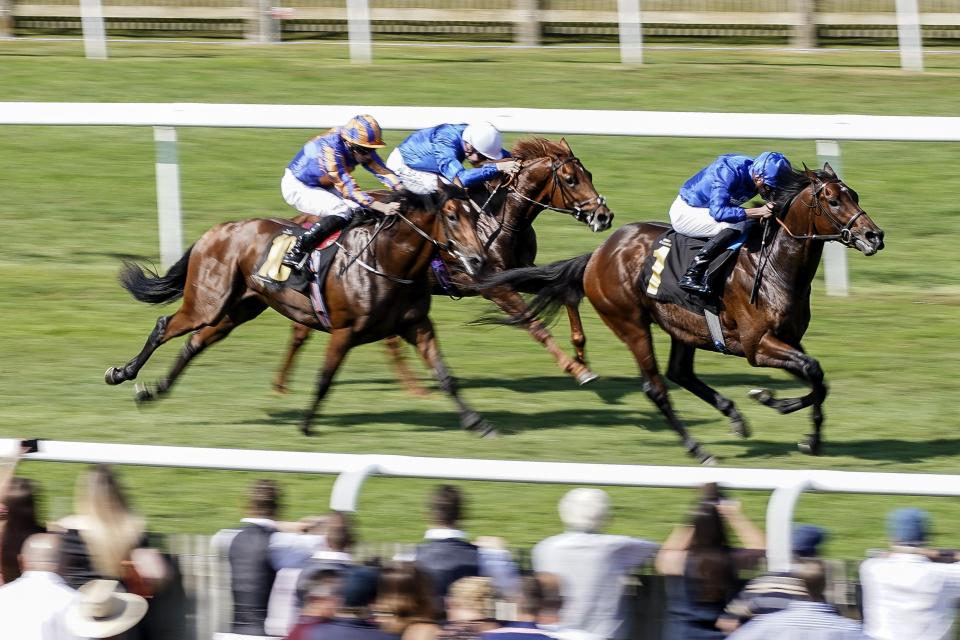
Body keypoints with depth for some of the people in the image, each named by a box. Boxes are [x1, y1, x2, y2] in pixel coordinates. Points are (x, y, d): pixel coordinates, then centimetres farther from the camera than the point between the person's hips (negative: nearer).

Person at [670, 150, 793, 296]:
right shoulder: (729, 173, -32)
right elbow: (718, 211, -40)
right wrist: (758, 212, -41)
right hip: (684, 213, -9)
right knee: (735, 226, -27)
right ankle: (691, 276, -28)